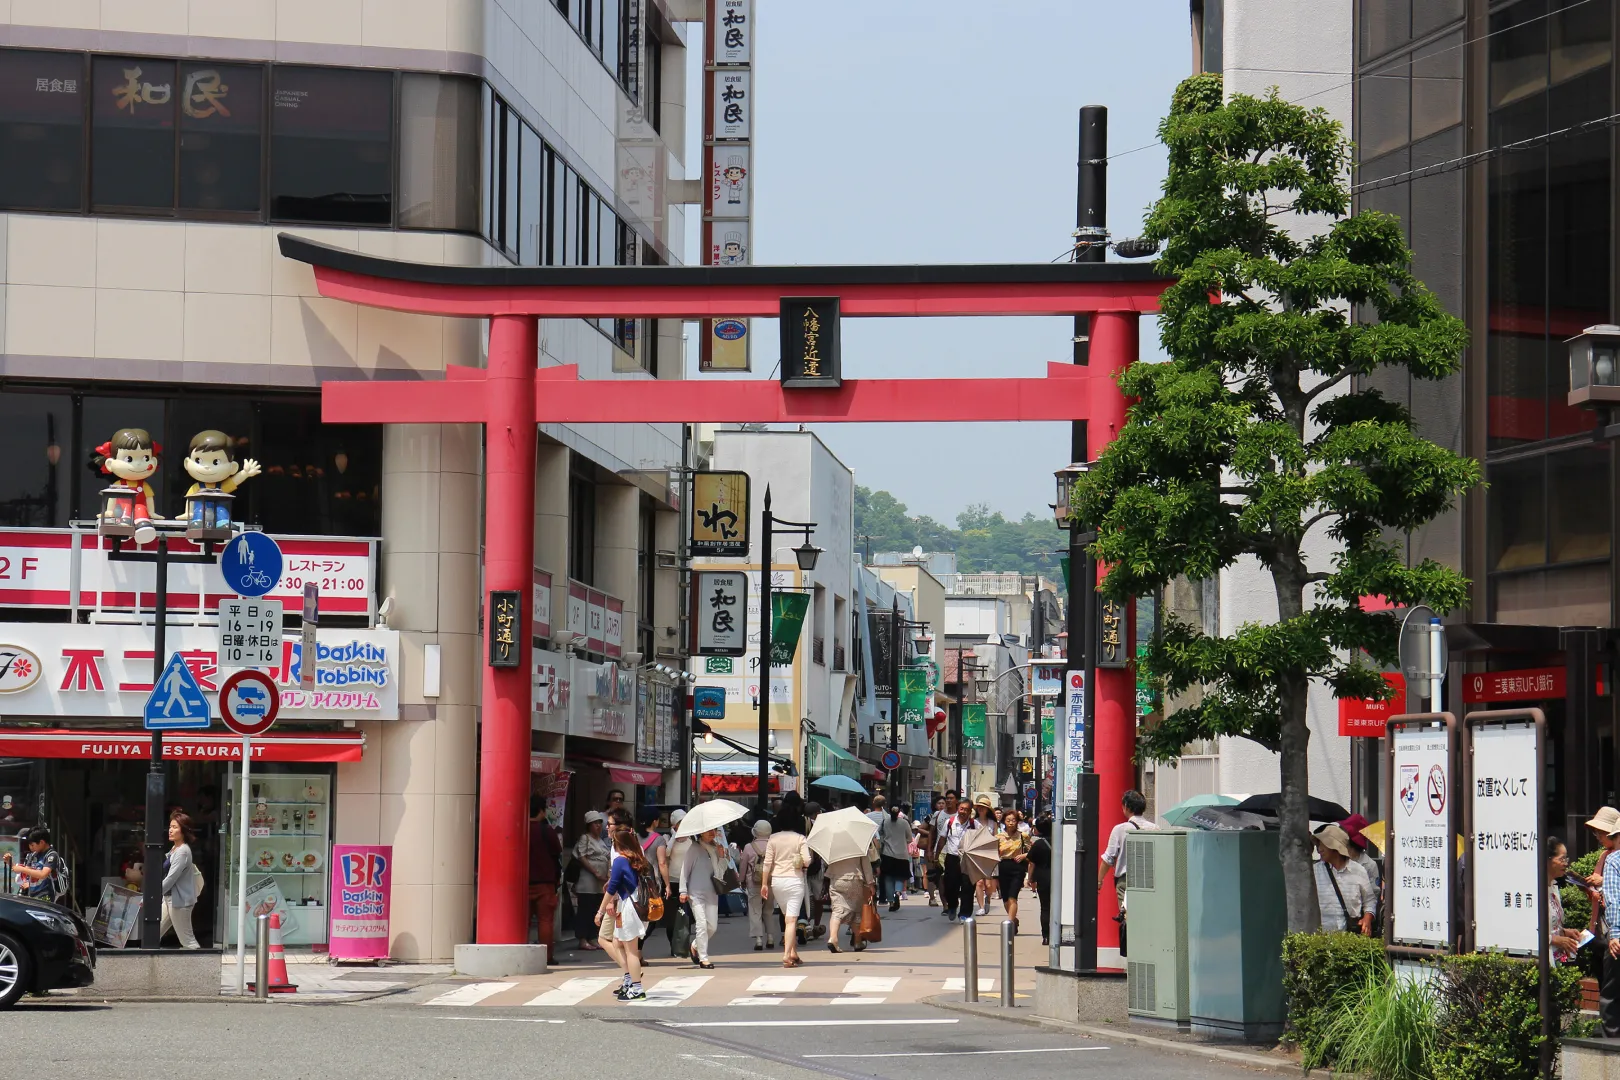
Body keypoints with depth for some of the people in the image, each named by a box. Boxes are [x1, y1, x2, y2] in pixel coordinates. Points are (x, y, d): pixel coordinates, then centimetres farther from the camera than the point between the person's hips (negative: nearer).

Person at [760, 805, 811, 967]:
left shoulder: (773, 839, 1)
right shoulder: (800, 839, -6)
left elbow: (767, 863, 0)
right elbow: (807, 861, -12)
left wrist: (765, 884, 6)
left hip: (777, 881, 3)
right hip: (794, 880, -3)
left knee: (788, 917, 18)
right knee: (791, 919, -4)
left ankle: (793, 953, 21)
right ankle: (787, 954, -15)